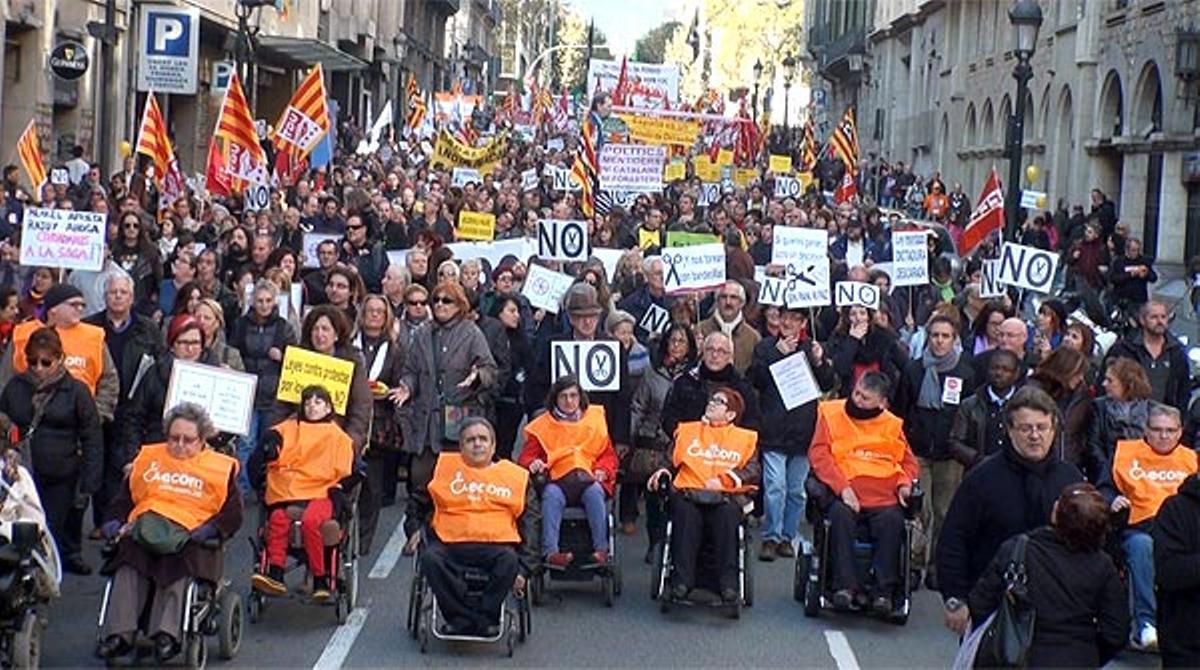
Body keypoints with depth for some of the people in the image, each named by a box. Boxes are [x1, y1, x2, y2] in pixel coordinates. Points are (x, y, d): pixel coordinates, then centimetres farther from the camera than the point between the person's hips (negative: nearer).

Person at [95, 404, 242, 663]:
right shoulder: (148, 457, 27)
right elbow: (125, 498, 25)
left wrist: (208, 530, -11)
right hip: (143, 532, 2)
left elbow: (232, 514, 8)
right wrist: (115, 523, 4)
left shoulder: (221, 467, 16)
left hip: (190, 537, -2)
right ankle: (119, 634, -39)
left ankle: (167, 634, -47)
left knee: (178, 567, -36)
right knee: (129, 565, -30)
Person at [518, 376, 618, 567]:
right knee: (551, 494, -35)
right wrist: (533, 464, -11)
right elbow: (526, 457, 13)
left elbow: (609, 455, 20)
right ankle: (550, 552, -44)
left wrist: (602, 471, -1)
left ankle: (601, 550, -37)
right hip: (557, 481, 0)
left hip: (589, 480, 0)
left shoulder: (595, 419, 20)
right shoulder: (542, 425, 17)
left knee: (595, 492, -35)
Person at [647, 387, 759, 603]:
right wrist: (663, 472, 2)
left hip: (726, 496, -1)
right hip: (689, 492, 1)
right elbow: (672, 461, 24)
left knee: (727, 513, -36)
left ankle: (728, 583, -36)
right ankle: (682, 580, -37)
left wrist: (723, 479, -7)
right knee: (685, 512, -35)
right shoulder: (687, 431, 28)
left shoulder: (746, 438, 20)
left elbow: (753, 471, 6)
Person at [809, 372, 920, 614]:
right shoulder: (831, 414, 12)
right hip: (843, 495, -1)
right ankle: (845, 585, -32)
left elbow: (909, 461, 24)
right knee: (841, 515, -34)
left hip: (884, 497, 2)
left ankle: (883, 591, -28)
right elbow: (819, 454, 1)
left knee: (892, 521, -30)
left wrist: (905, 483, 0)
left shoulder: (892, 424, 20)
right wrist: (842, 487, -12)